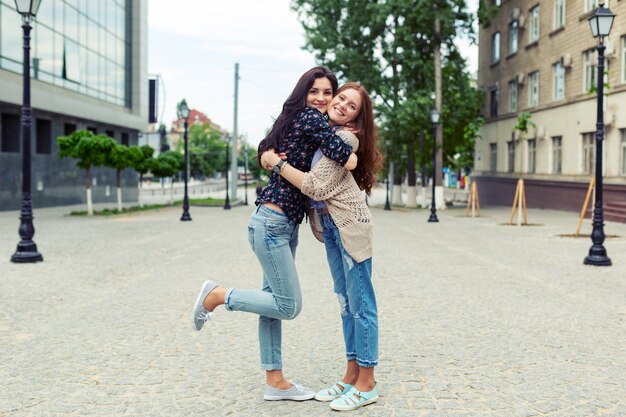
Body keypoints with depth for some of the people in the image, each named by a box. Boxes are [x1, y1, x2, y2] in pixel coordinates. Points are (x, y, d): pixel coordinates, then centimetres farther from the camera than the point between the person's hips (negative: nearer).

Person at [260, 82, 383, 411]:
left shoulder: (345, 138, -13)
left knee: (360, 303, -3)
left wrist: (276, 163, -11)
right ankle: (351, 376, 22)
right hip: (329, 227, 9)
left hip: (349, 226, -9)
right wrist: (272, 157, 7)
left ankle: (366, 385, 5)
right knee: (346, 303, 13)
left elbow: (315, 186, -17)